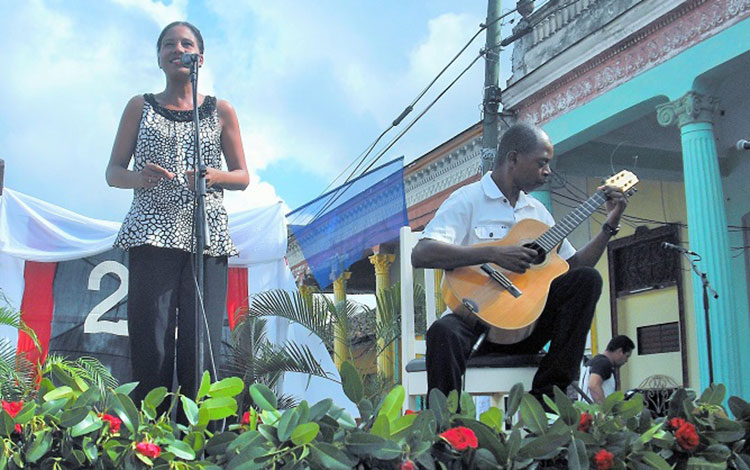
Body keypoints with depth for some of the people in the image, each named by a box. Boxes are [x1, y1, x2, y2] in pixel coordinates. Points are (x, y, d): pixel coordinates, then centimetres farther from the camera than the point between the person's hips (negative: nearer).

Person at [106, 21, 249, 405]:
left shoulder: (221, 112, 15)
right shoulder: (140, 107, 15)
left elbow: (243, 177, 14)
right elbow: (113, 172, 13)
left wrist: (214, 176, -8)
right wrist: (139, 178, -10)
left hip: (206, 238, 0)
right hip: (152, 234, 0)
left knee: (202, 345, -8)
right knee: (151, 344, -9)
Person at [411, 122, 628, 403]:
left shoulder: (537, 211, 18)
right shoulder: (468, 199, -3)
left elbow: (574, 265, 18)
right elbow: (421, 254, -19)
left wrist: (610, 226, 9)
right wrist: (494, 254, -25)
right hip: (475, 318, -6)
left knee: (587, 279, -13)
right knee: (444, 332, -38)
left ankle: (545, 396, -16)